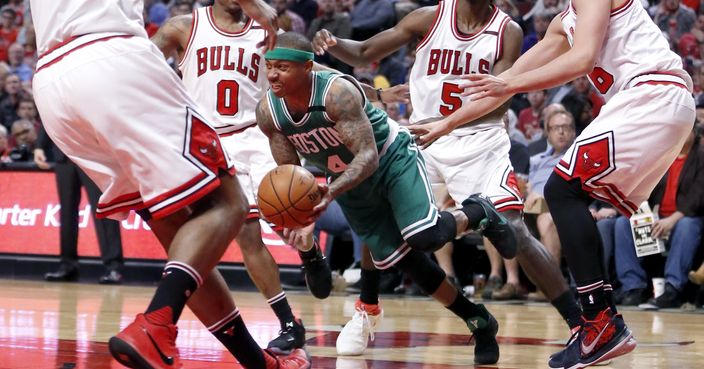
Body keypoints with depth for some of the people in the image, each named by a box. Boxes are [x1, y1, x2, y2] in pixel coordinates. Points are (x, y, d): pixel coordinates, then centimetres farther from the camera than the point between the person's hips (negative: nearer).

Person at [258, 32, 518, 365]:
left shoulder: (337, 92, -34)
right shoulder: (268, 112, -16)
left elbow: (368, 156, -37)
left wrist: (331, 191, -53)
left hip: (392, 158, -6)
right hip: (349, 181, 6)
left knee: (426, 236, -28)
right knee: (400, 259, 4)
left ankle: (477, 214, 7)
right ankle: (479, 323, 20)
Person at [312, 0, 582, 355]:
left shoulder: (507, 31, -4)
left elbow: (499, 101, -12)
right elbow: (364, 53, 3)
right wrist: (332, 45, -20)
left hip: (480, 142, -3)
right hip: (422, 137, 3)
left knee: (514, 232, -15)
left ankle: (580, 323, -11)